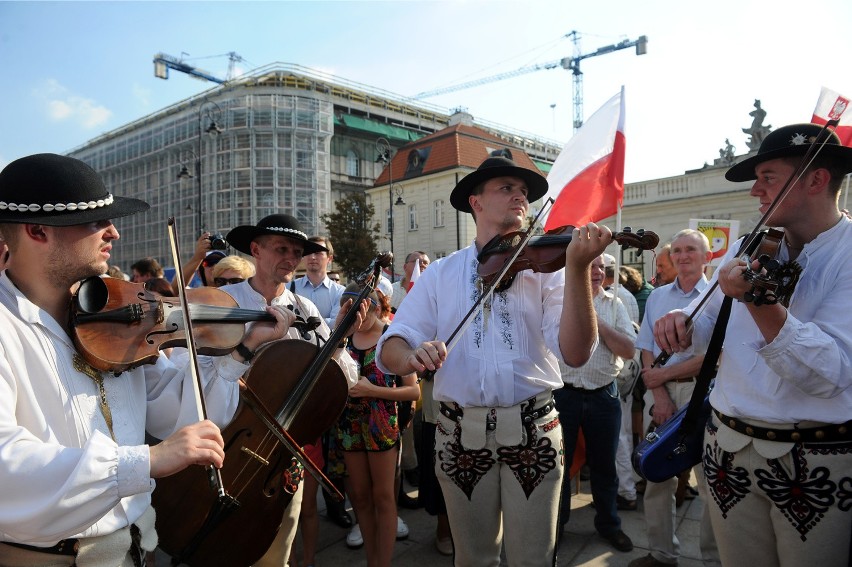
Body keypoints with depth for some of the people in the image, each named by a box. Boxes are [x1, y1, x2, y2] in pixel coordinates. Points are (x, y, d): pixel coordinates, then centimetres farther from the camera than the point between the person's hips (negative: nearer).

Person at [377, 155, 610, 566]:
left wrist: (578, 269, -25)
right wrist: (411, 355, -28)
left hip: (533, 431, 0)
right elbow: (390, 350, -5)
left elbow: (575, 353, -13)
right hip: (461, 432, 1)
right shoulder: (441, 274, 3)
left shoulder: (544, 268, 0)